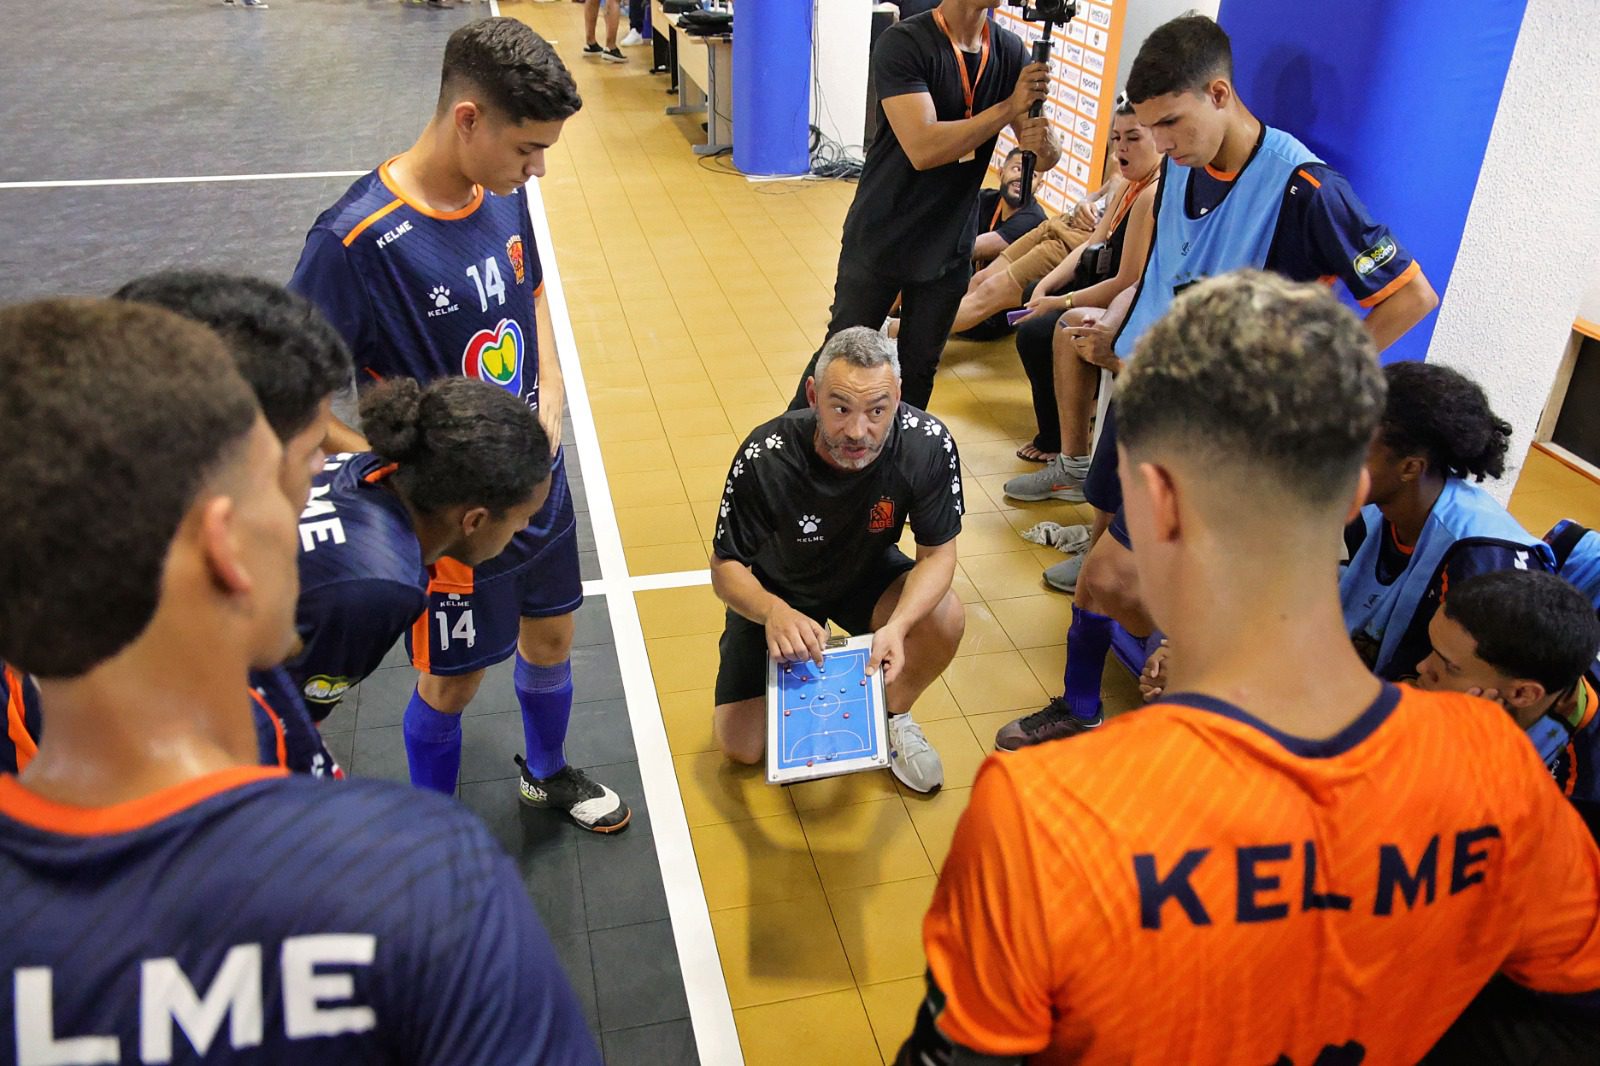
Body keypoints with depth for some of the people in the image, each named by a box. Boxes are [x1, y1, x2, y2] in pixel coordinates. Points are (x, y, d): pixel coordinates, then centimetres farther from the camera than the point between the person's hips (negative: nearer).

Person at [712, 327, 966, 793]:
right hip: (776, 593, -1)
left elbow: (937, 552, -18)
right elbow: (725, 566, -23)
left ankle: (894, 716, 4)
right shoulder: (765, 458, -34)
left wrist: (897, 624, -38)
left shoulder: (929, 445, -30)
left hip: (867, 573, 2)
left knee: (945, 619, -29)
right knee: (742, 747, -8)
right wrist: (773, 613, -45)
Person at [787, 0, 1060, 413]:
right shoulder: (903, 43, -17)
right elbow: (923, 148, -29)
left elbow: (1046, 158, 0)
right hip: (879, 240, -4)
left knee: (920, 367, 12)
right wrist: (1009, 107, -27)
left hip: (950, 248, 4)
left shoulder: (1010, 51, -1)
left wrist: (1044, 143, -24)